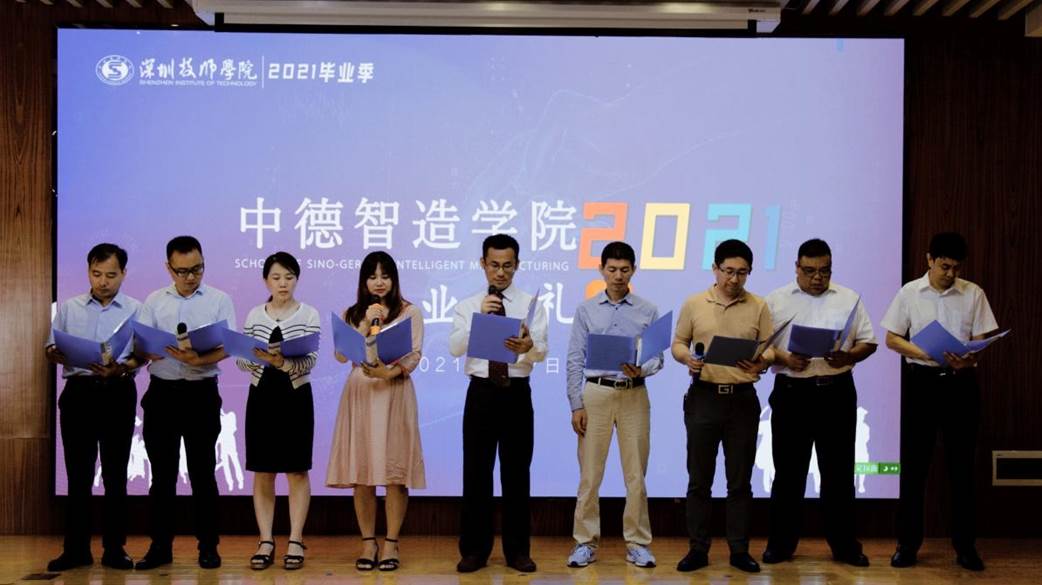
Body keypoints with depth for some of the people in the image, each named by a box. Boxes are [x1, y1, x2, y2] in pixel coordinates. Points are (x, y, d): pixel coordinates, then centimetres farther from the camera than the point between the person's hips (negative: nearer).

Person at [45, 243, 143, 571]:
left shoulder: (135, 309, 4)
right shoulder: (68, 308, 11)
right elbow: (51, 349, 9)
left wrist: (119, 368, -23)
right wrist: (56, 354, -15)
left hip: (117, 394, -1)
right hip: (78, 392, 2)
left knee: (115, 473, 3)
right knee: (78, 473, 3)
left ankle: (114, 548, 10)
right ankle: (76, 548, 9)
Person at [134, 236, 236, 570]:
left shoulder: (219, 301, 3)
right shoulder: (154, 301, 9)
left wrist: (200, 360, -27)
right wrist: (170, 351, -19)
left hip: (201, 393, -2)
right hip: (162, 392, 2)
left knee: (202, 471, 3)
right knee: (162, 472, 6)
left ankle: (208, 546, 11)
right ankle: (160, 546, 14)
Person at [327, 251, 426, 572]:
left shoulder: (410, 312, 6)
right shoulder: (352, 314, 13)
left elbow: (415, 355, -3)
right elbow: (341, 355, 1)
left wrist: (389, 372, -20)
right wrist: (366, 325, -8)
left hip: (395, 393, -2)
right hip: (360, 394, 2)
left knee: (394, 471, -3)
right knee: (361, 471, 2)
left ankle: (391, 543, 5)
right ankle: (368, 542, 10)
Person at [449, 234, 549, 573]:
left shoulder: (531, 304, 3)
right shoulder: (468, 306, 6)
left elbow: (542, 352, -10)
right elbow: (454, 348, -8)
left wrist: (527, 347, -33)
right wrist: (480, 317, -19)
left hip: (517, 393, 0)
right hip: (481, 392, 1)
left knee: (517, 472, 5)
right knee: (476, 472, 4)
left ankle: (517, 550, 16)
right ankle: (475, 549, 15)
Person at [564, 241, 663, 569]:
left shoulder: (648, 312, 4)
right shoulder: (586, 310, 3)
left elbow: (658, 358, 2)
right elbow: (575, 360, 1)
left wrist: (641, 371, -20)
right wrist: (576, 405, -5)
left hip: (634, 396, 1)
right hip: (596, 394, 0)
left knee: (636, 473, 5)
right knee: (590, 472, 2)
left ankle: (637, 542, 14)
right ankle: (586, 542, 11)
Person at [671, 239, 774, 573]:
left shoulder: (759, 307, 3)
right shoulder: (694, 304, 3)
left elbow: (770, 348, 4)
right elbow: (678, 343, 8)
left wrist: (763, 362, -18)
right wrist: (687, 358, -14)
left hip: (742, 398, 0)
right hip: (703, 397, 0)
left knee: (740, 480, 6)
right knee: (699, 478, 4)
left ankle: (739, 550, 15)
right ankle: (698, 549, 13)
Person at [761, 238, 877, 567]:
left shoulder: (849, 299, 7)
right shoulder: (776, 301, 4)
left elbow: (868, 342, 7)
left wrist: (847, 357, -12)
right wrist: (784, 359, -16)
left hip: (836, 392, 1)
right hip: (791, 392, -1)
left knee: (838, 471, 6)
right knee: (789, 470, 5)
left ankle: (844, 545, 16)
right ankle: (781, 543, 15)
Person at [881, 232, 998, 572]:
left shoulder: (973, 294, 3)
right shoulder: (910, 293, 2)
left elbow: (981, 341, 2)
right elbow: (892, 339, 4)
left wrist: (968, 360, -20)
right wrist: (924, 353, -14)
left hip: (961, 382, 0)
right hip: (921, 381, 0)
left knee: (961, 465, 4)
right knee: (914, 464, 3)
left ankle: (965, 546, 14)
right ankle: (908, 543, 11)